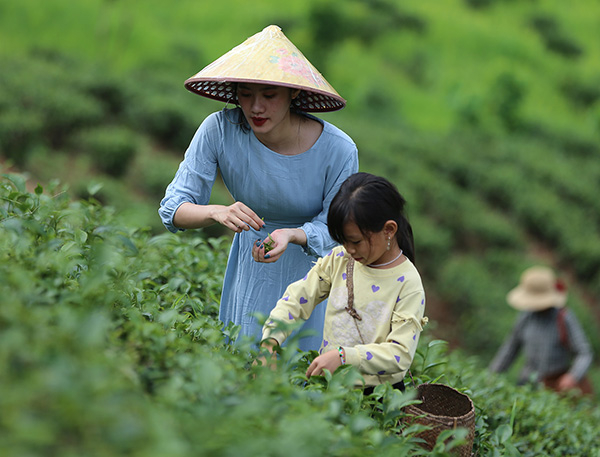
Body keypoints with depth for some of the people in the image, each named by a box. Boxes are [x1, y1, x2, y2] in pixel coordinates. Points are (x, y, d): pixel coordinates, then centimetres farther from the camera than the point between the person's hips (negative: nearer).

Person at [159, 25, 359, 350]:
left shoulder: (338, 150, -28)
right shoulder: (219, 129, -24)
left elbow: (333, 227, -18)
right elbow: (173, 208, -22)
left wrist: (290, 235, -40)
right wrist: (218, 212, -44)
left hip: (314, 267, -1)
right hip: (250, 272, 2)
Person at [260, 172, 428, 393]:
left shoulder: (408, 284, -12)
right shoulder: (339, 259, 5)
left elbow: (401, 354, -18)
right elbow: (296, 299, 7)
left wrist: (343, 356, -29)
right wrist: (269, 340, -10)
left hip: (377, 392, -5)